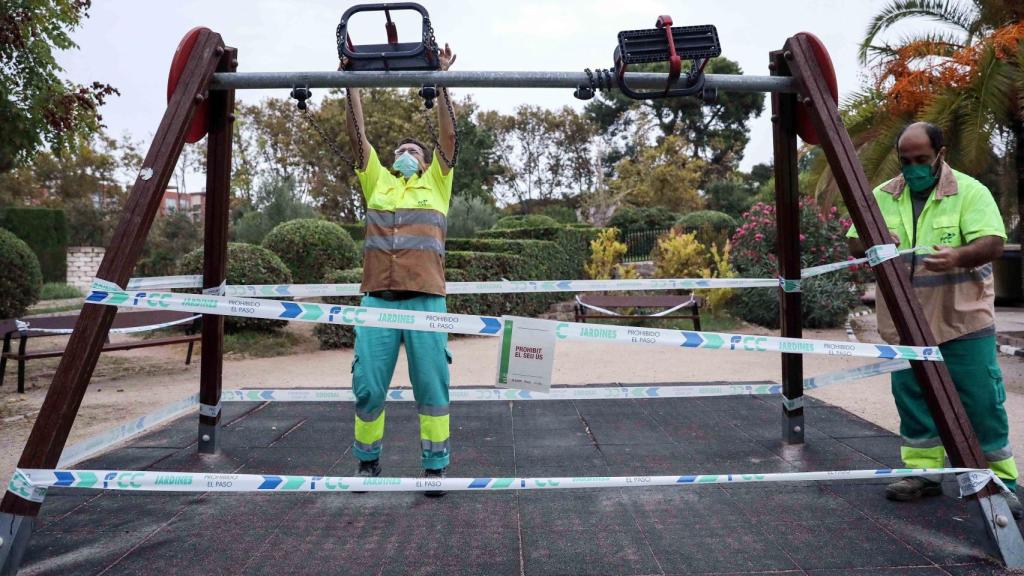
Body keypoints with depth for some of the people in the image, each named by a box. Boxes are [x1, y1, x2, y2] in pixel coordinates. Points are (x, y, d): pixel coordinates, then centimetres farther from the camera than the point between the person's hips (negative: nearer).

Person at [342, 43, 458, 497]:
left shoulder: (435, 185, 17)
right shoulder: (378, 183, 21)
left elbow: (448, 135, 9)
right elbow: (357, 136, 16)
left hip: (425, 299, -2)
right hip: (377, 299, 2)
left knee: (431, 384, 0)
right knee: (368, 386, 3)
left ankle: (435, 465, 12)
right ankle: (367, 460, 22)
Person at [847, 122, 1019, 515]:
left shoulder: (970, 191, -4)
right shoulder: (883, 196, 7)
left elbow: (993, 243, -14)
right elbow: (854, 244, 7)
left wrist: (959, 256, -35)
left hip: (962, 322, -3)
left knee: (981, 403, 0)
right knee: (913, 401, 10)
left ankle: (999, 482, 13)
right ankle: (922, 472, 23)